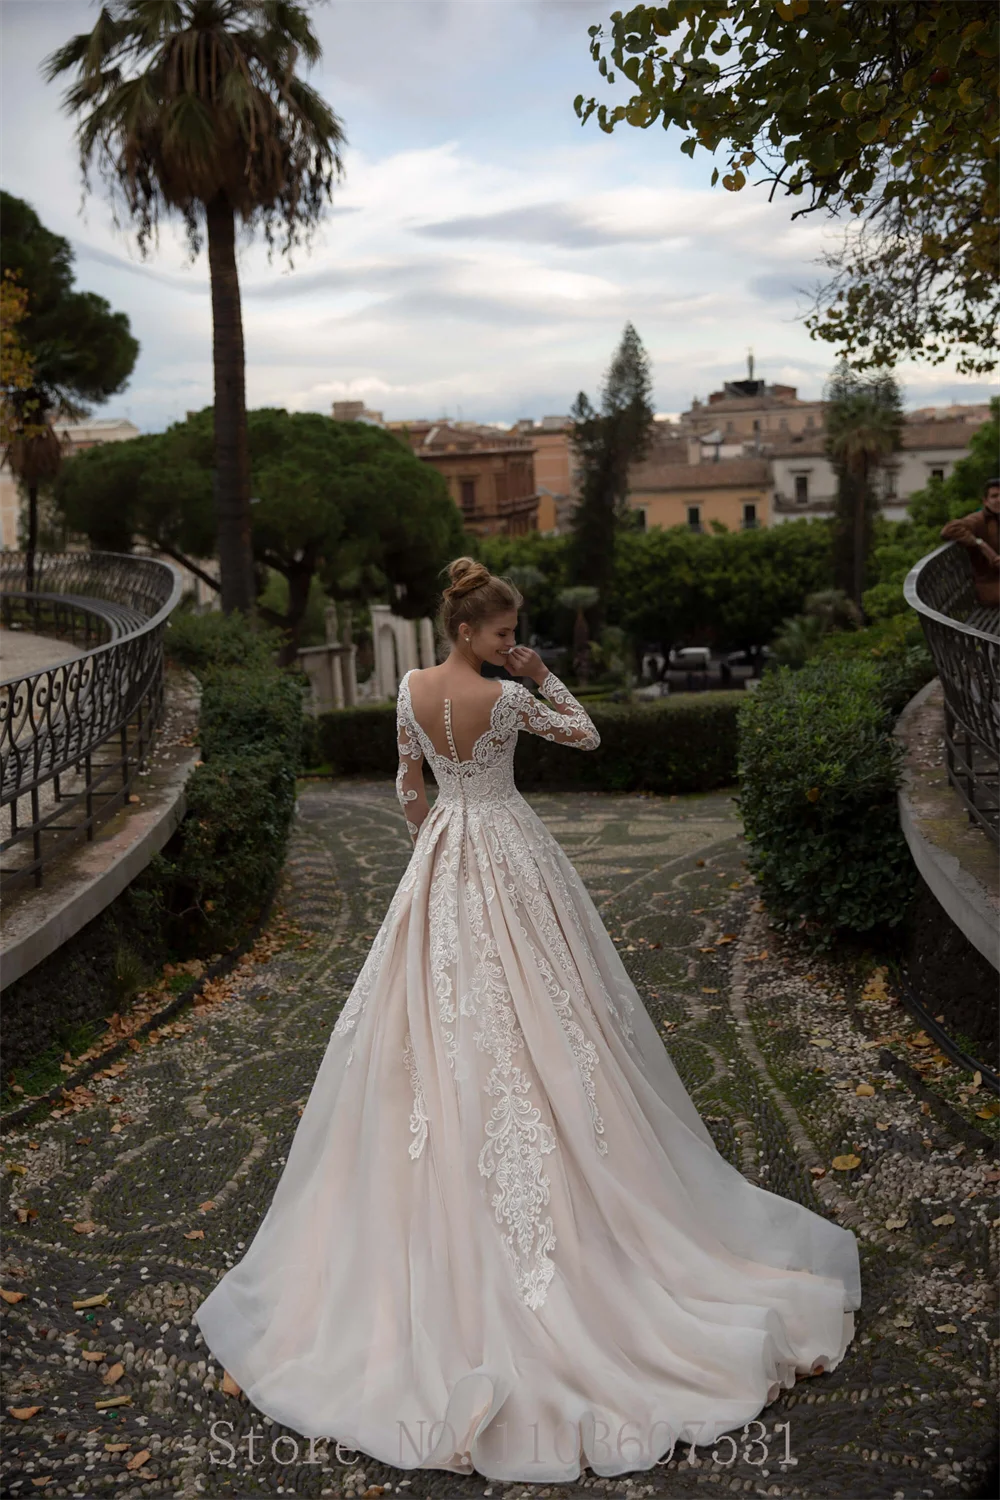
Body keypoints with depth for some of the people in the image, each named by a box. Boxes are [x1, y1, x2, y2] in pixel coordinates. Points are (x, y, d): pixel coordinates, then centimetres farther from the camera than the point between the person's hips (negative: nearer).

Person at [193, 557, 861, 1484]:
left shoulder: (411, 690, -1)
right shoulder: (507, 698, -17)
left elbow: (410, 788, 8)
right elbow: (588, 736, -3)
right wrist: (543, 678, -1)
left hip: (441, 859, 5)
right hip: (508, 856, -5)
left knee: (439, 1018, 13)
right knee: (526, 1019, 6)